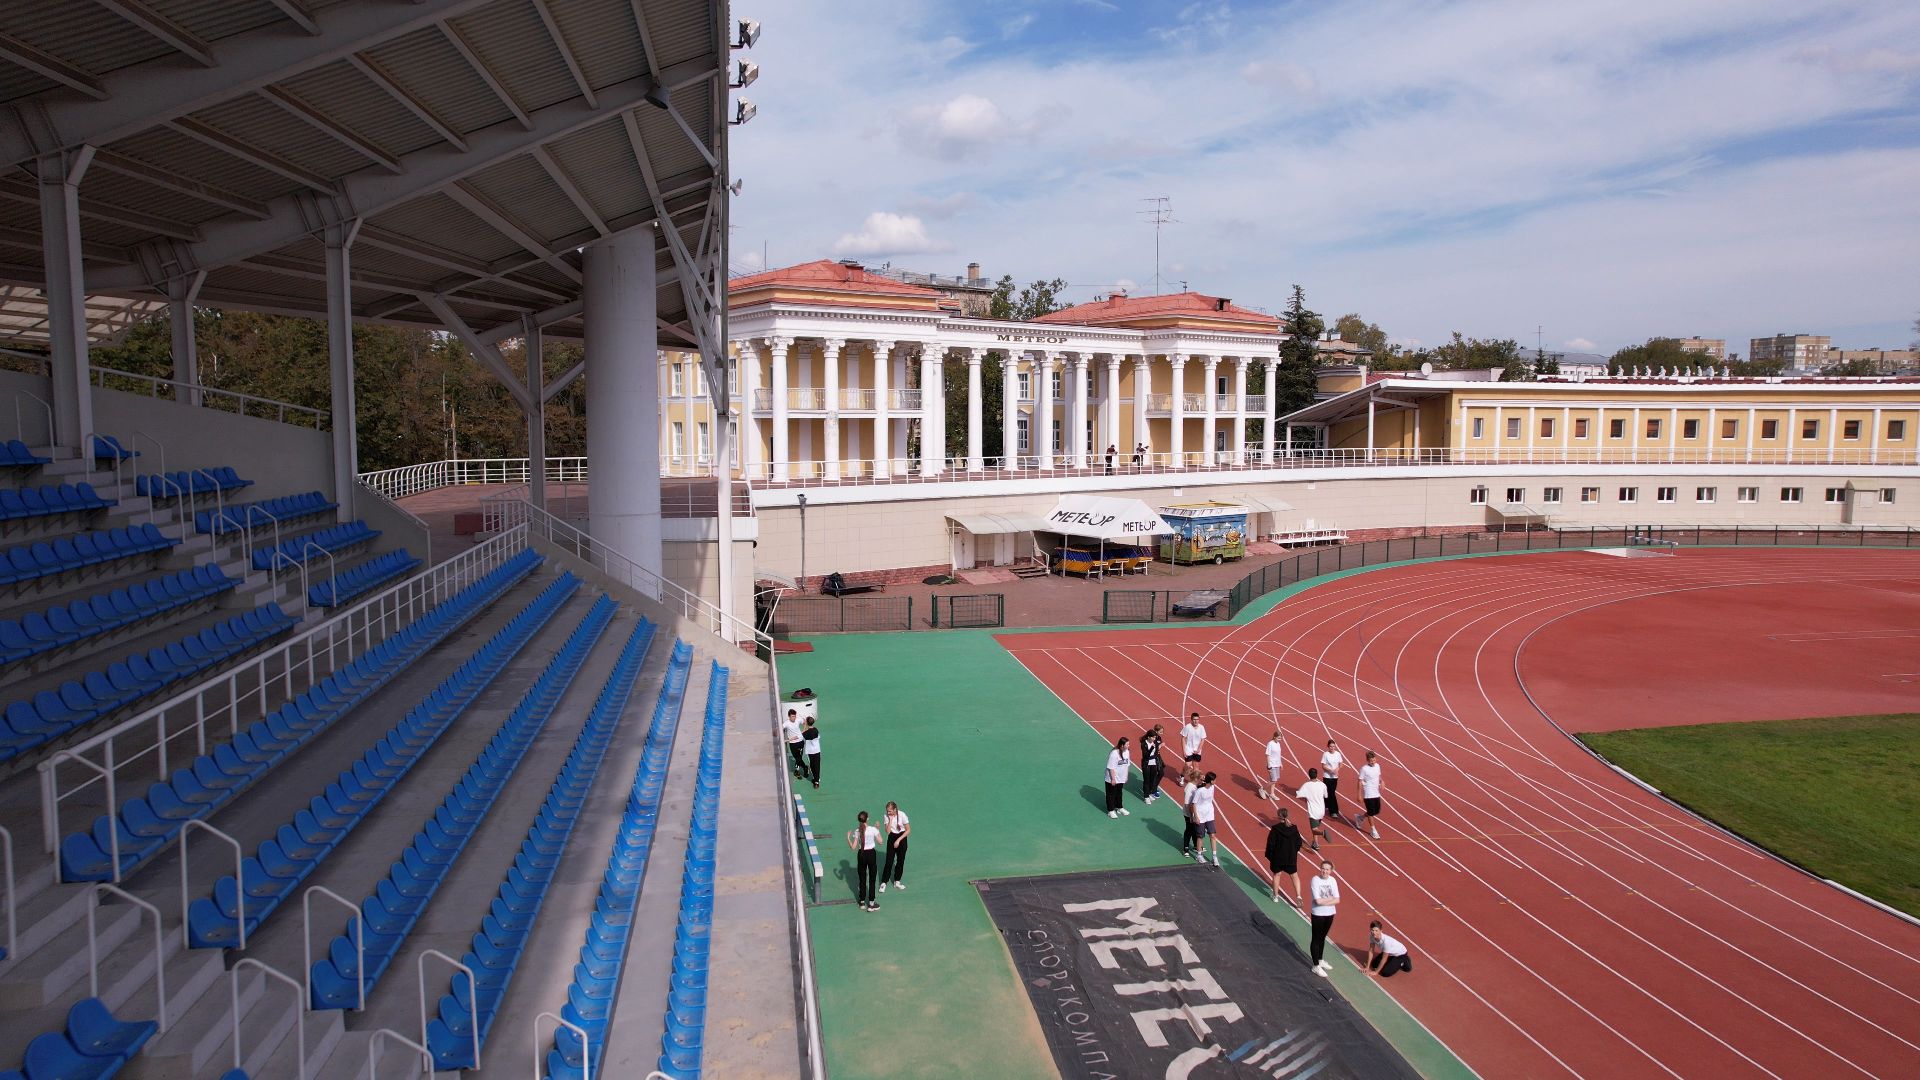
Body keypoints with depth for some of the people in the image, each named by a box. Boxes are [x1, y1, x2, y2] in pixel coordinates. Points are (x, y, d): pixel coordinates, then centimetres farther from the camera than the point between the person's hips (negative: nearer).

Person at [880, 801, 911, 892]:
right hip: (892, 838, 0)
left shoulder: (902, 815, -19)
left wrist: (898, 840, -13)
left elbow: (908, 830, -11)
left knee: (901, 860, 5)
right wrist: (890, 820, -26)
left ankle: (897, 881, 20)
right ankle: (884, 883, 3)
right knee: (889, 860, -5)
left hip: (901, 837, 0)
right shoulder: (886, 816, -14)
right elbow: (888, 831, -17)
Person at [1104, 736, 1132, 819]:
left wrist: (1126, 776, 13)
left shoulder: (1127, 752, -3)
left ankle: (1119, 808, 38)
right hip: (1113, 779, -7)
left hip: (1121, 778, 7)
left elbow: (1127, 765, 8)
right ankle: (1111, 811, 18)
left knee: (1119, 793, 22)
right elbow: (1111, 767, -22)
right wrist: (1113, 779, -20)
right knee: (1111, 794, 7)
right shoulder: (1114, 753, -26)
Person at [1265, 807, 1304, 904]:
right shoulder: (1294, 828, -6)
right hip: (1291, 857, 2)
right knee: (1294, 876, 13)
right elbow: (1299, 843, 1)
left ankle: (1276, 896, 26)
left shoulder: (1275, 829, -16)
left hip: (1277, 857, -2)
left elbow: (1271, 843, -13)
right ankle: (1298, 895, 0)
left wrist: (1269, 855, 0)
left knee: (1276, 875, 16)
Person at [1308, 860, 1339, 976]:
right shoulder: (1315, 880, -18)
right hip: (1318, 914, -5)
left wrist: (1324, 901, -19)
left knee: (1322, 937, 21)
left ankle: (1320, 960, 37)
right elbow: (1318, 901, -24)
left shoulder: (1332, 880, -3)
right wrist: (1331, 898, -13)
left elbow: (1337, 900, -7)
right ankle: (1316, 966, 13)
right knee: (1316, 939, 5)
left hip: (1329, 914, 5)